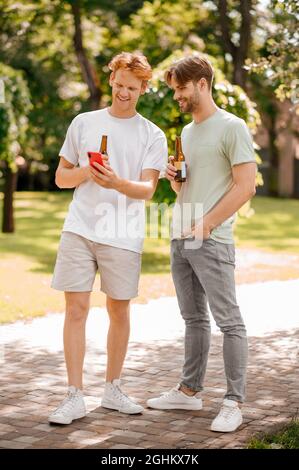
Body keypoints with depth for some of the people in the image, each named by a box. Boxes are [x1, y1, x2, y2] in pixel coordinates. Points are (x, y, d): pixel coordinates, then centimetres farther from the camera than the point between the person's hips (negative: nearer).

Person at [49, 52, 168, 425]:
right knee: (76, 309, -3)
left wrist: (117, 182, -24)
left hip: (123, 236, 0)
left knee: (119, 312, 7)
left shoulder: (152, 136, 7)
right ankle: (75, 397, 2)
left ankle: (112, 389, 22)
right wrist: (86, 172, -9)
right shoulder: (83, 123, 12)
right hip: (79, 229, 1)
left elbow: (147, 189, -4)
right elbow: (61, 177, 13)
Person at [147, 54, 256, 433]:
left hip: (211, 241, -8)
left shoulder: (231, 128, -6)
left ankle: (233, 402, -3)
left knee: (228, 321, -5)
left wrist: (205, 225, -16)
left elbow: (245, 185, -13)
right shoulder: (187, 132, 18)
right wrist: (174, 178, 3)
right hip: (180, 240, 8)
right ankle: (189, 391, 21)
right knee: (194, 319, 14)